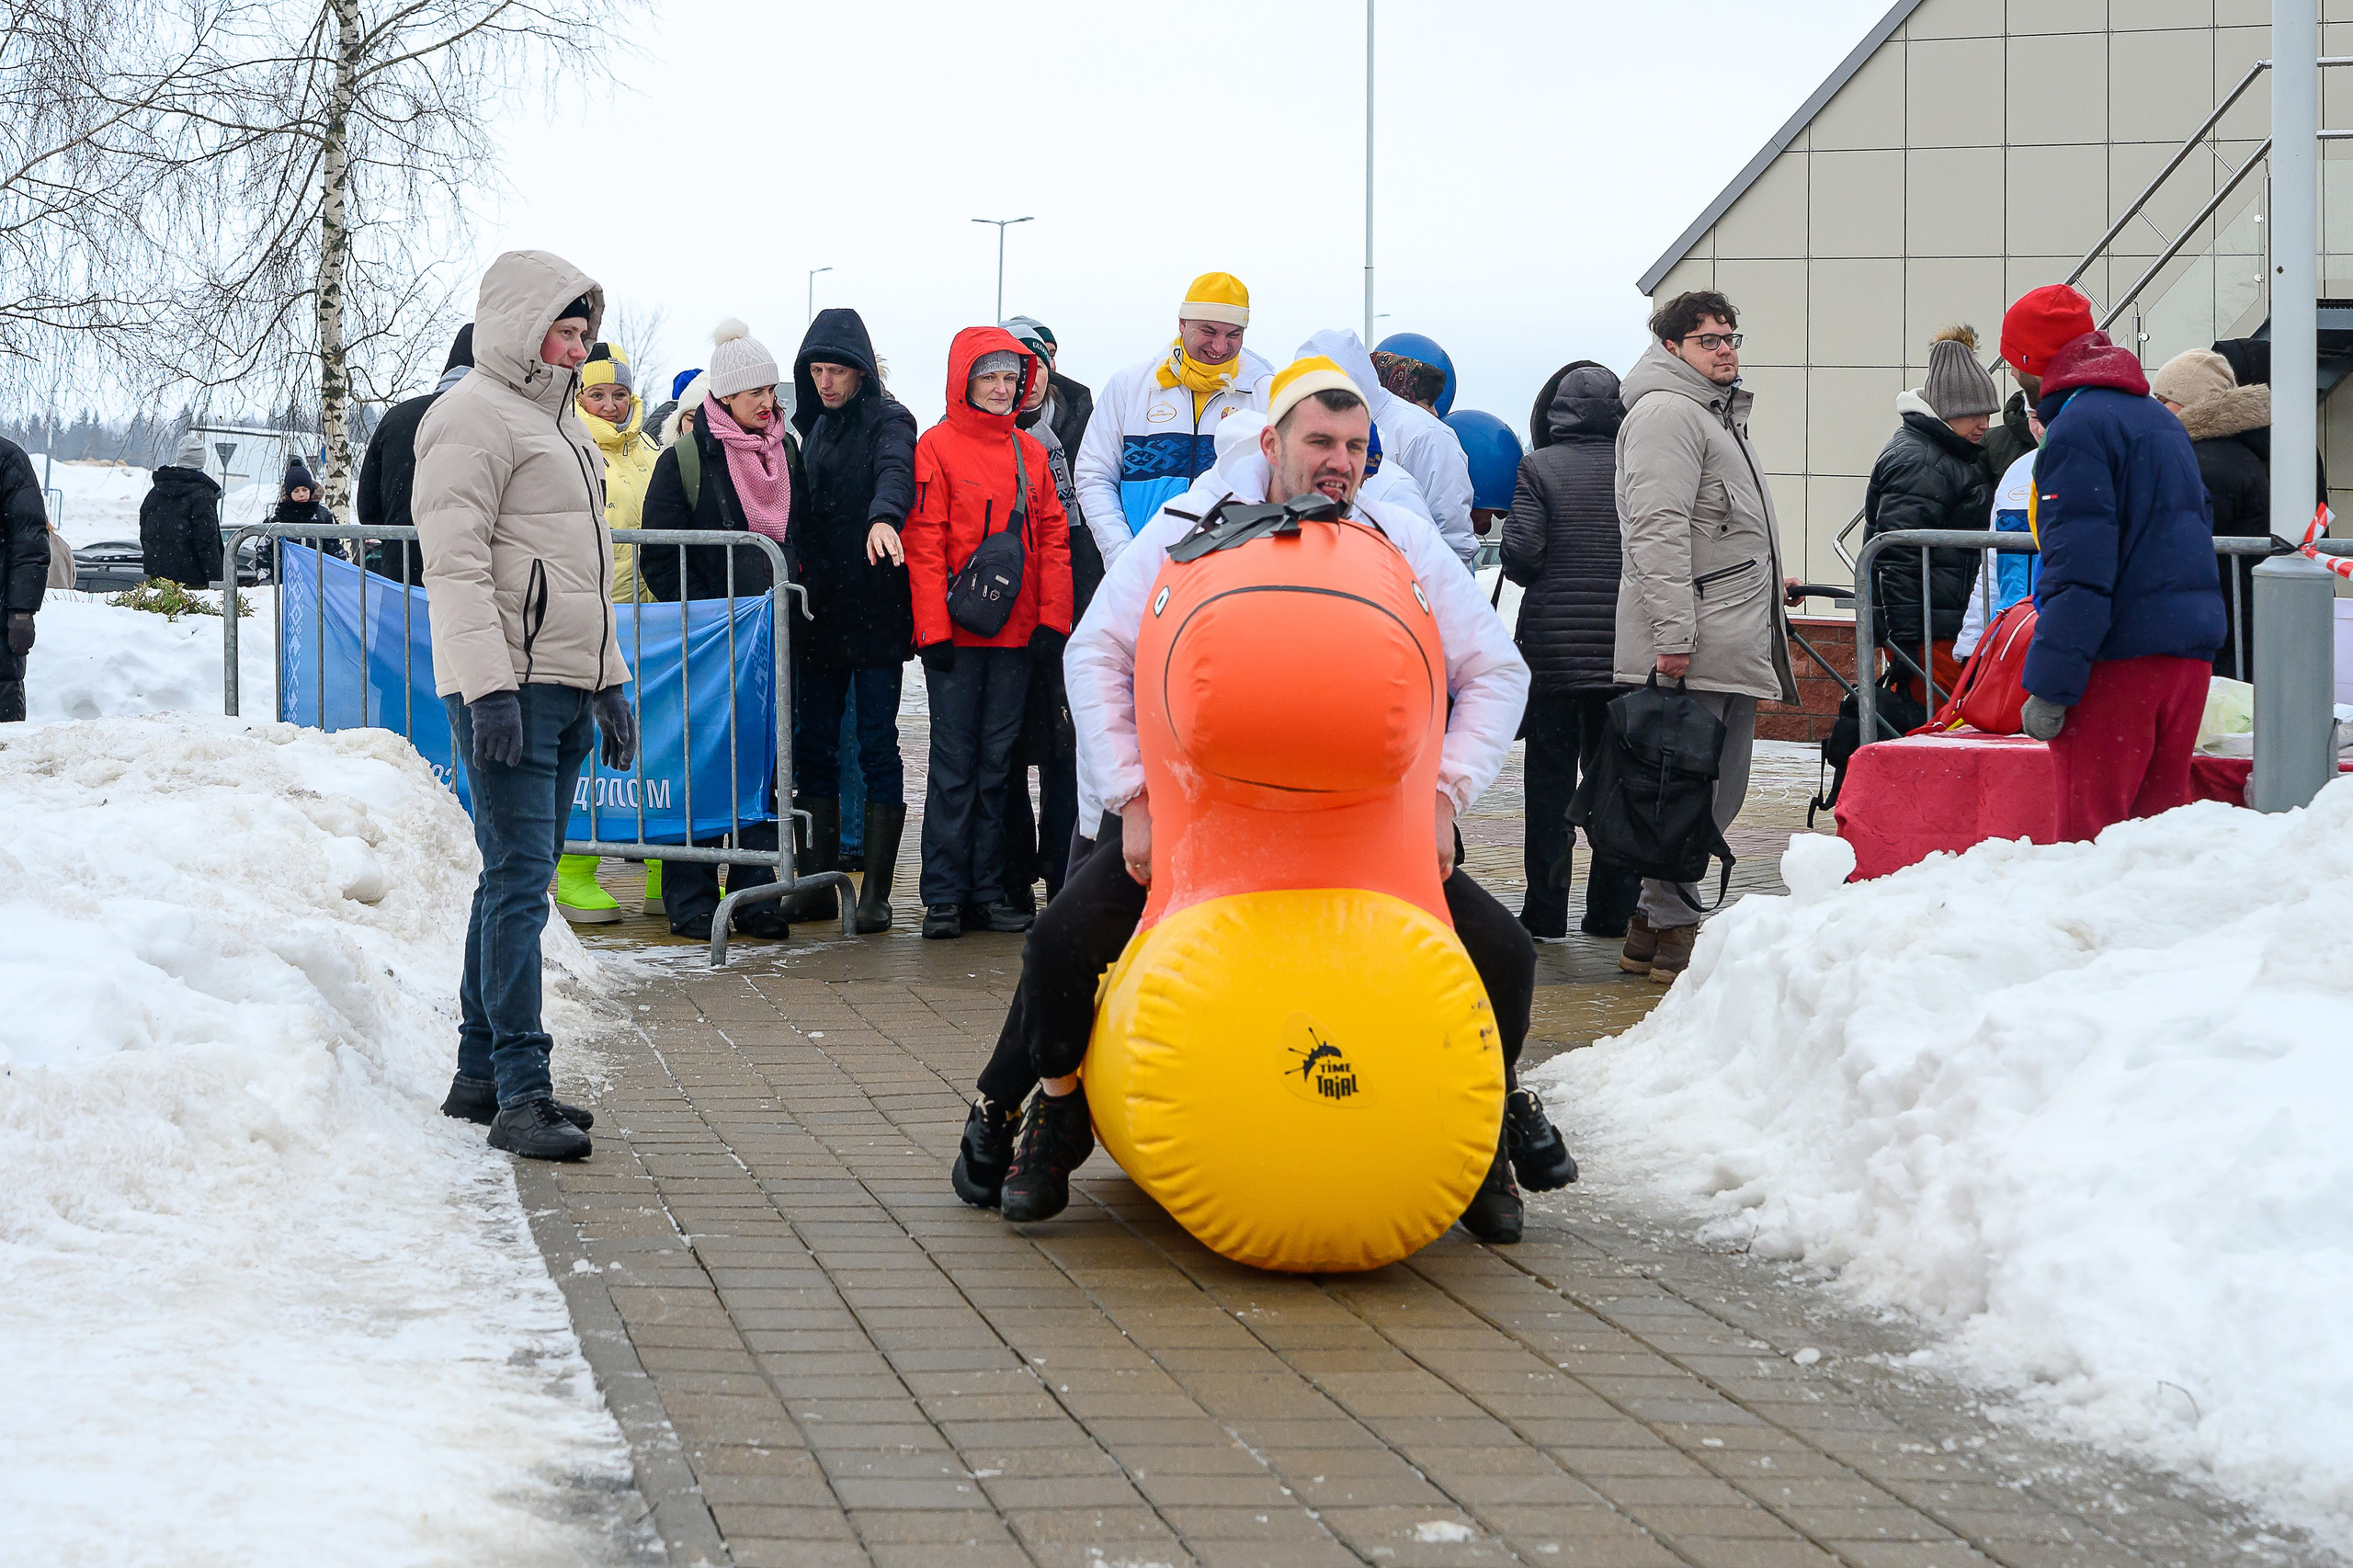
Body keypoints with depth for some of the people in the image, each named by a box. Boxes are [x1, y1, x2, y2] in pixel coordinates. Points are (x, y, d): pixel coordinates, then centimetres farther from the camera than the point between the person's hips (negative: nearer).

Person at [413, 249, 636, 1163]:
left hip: (567, 688, 9)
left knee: (518, 879, 11)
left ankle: (480, 1074, 17)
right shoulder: (474, 418, -9)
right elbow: (456, 564, -16)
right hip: (507, 689, -9)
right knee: (520, 880, -12)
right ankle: (520, 1094, -14)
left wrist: (610, 682, 24)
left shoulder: (557, 419, 21)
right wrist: (489, 687, -23)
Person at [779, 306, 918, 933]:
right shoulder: (815, 427, 17)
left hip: (874, 609, -6)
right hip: (820, 610, 7)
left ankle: (876, 892, -1)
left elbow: (895, 471, -26)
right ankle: (818, 885, 10)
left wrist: (883, 517, -47)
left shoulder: (887, 420, -4)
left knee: (877, 746, -4)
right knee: (813, 745, 5)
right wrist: (797, 570, 11)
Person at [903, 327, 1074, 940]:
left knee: (996, 762, 7)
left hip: (1016, 634, 4)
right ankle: (943, 896, 0)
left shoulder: (1030, 452, 11)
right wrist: (935, 629, -13)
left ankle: (986, 891, 11)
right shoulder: (938, 447, -3)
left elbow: (1053, 539, 11)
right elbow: (924, 545, -7)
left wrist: (1052, 618, 2)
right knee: (954, 762, -3)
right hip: (956, 635, -4)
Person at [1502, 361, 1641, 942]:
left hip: (1554, 644, -2)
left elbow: (1520, 551, -12)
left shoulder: (1539, 467, -5)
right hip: (1625, 648, 2)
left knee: (1550, 776, 3)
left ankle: (1546, 912, 3)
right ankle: (1613, 910, 11)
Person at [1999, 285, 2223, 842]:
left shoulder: (2076, 430, -12)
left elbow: (2077, 571, -19)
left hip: (2115, 658, -9)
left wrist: (2048, 688, -19)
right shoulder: (2160, 418, 17)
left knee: (2088, 829, -6)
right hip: (2189, 651, 9)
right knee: (2158, 814, 13)